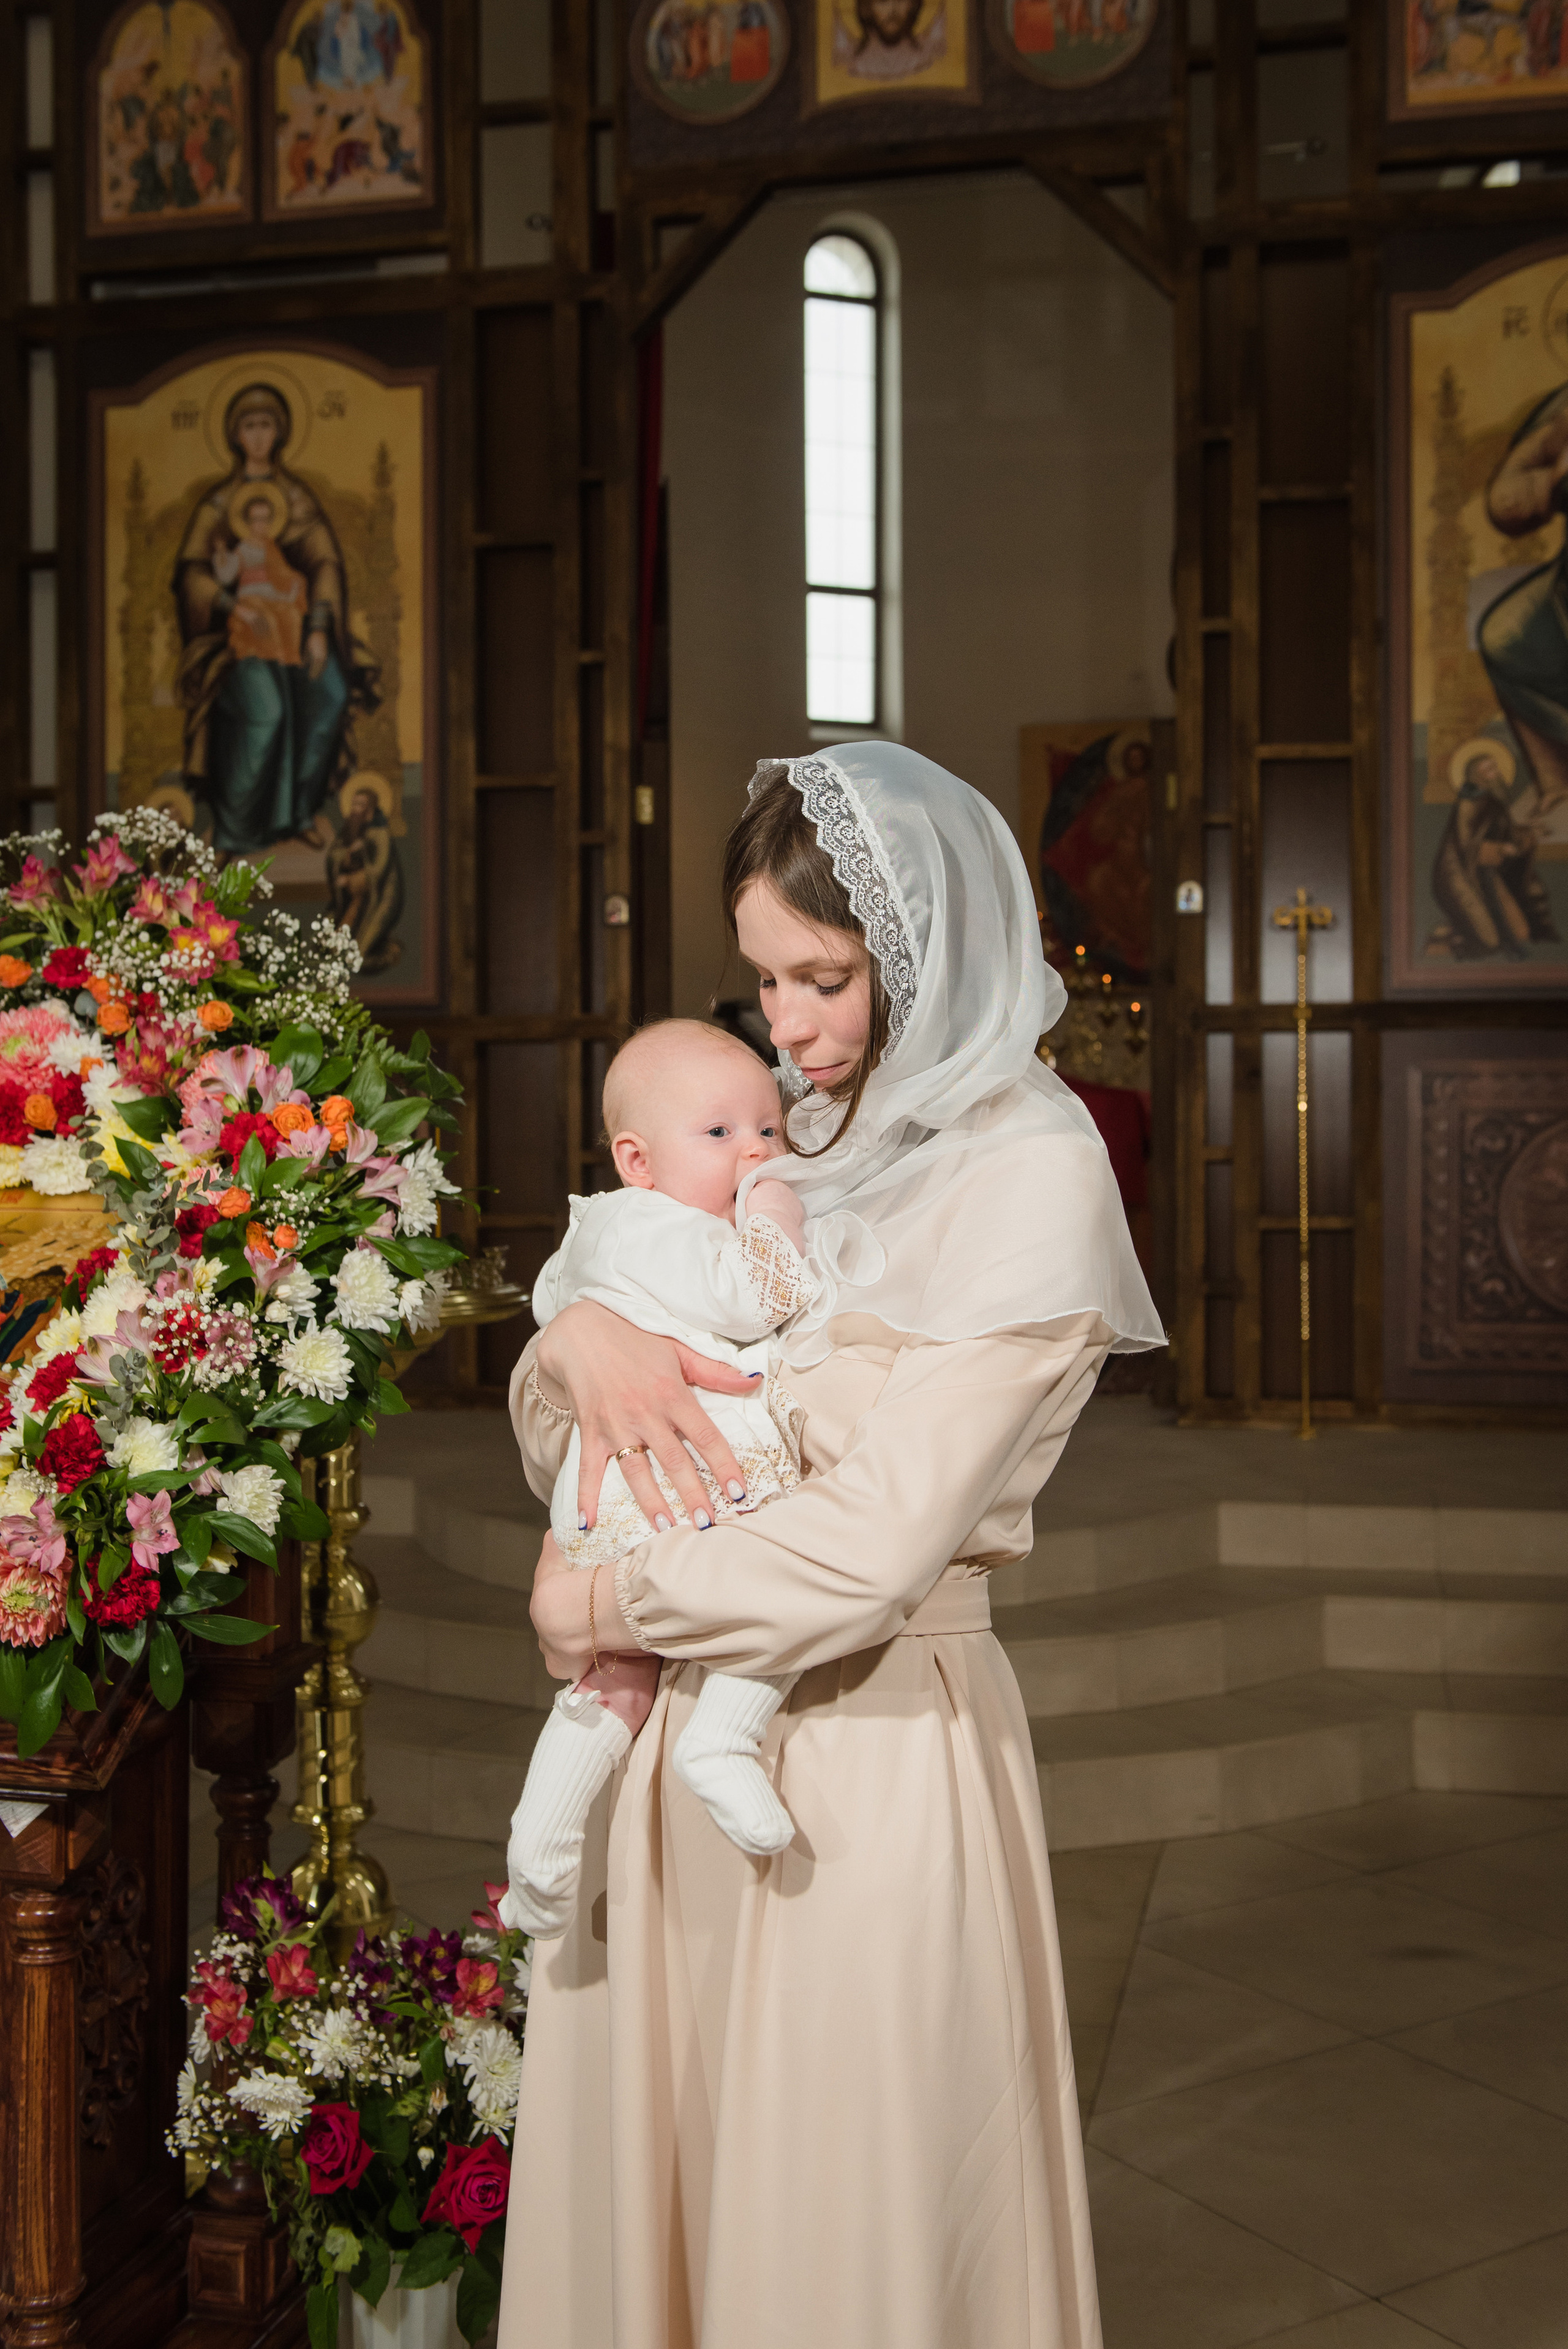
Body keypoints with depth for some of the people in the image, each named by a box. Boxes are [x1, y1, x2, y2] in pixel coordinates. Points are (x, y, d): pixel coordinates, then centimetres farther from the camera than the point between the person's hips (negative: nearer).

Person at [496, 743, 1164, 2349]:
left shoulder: (1030, 1179, -14)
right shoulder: (788, 1146, 9)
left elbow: (873, 1550, -20)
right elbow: (550, 1433, 13)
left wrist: (601, 1606, -8)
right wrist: (581, 1339, -10)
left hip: (872, 1749, -6)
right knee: (638, 2192, 17)